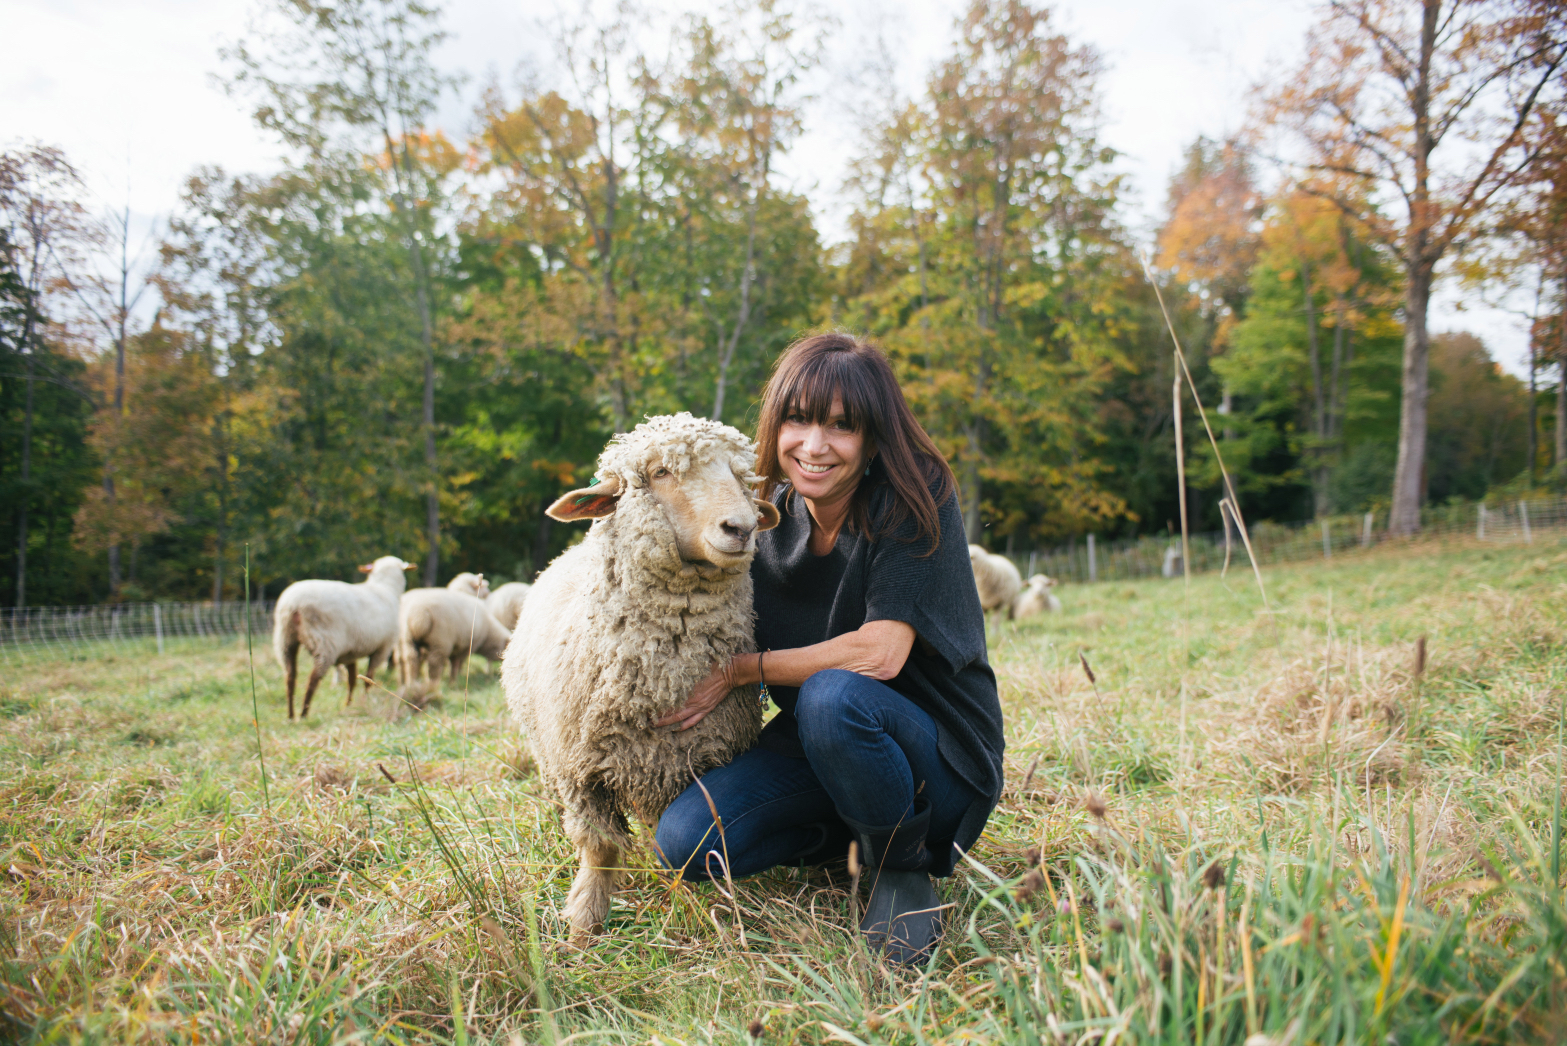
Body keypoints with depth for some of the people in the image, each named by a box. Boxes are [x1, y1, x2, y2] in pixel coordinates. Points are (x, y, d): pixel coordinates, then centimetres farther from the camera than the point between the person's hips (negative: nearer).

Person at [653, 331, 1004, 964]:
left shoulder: (915, 503, -17)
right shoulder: (771, 514, -1)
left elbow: (879, 654, -25)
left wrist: (740, 671, -18)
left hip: (939, 759, -5)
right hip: (815, 748, 5)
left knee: (833, 696, -37)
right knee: (684, 843, -16)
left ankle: (901, 866, -8)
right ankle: (855, 830, 9)